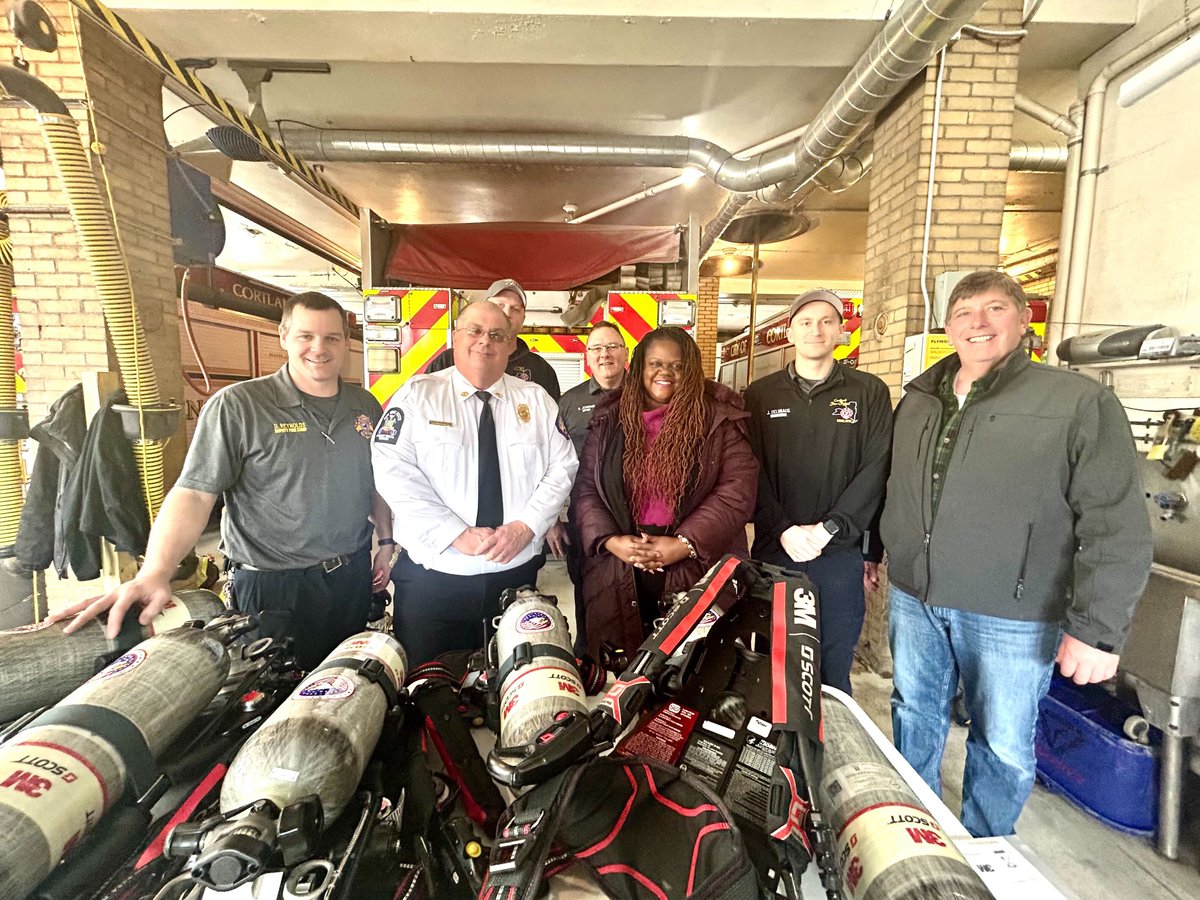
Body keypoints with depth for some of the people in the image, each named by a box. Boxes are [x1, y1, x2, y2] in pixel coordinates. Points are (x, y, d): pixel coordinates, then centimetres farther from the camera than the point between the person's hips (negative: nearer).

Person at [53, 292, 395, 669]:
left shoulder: (366, 406, 4)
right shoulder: (236, 405, -11)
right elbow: (193, 494, -15)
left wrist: (386, 542, 10)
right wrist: (154, 574, -26)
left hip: (353, 577, 5)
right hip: (275, 588, -4)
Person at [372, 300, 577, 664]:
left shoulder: (536, 400, 6)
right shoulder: (416, 395, -2)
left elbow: (562, 467, 2)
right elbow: (394, 474, -11)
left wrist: (526, 526, -13)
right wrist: (458, 535, -18)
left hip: (517, 573, 3)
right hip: (433, 575, -2)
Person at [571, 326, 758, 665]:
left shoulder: (719, 419, 1)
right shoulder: (609, 419, 9)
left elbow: (738, 487, -7)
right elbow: (586, 488, 6)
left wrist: (685, 543, -14)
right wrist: (609, 540, -10)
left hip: (696, 569, -1)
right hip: (617, 575, 2)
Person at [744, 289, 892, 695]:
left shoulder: (870, 393, 4)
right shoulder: (760, 395, 6)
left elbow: (876, 471, -4)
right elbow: (751, 471, -1)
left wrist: (829, 529, -14)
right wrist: (784, 530, -13)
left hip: (840, 552, 0)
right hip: (774, 549, 1)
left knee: (832, 672, 11)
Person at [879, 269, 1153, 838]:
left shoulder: (1081, 402, -7)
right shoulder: (917, 400, 9)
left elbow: (1117, 526, -10)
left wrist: (1097, 629, -14)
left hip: (1011, 615, -4)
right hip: (913, 598, 5)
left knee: (1002, 746, 12)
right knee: (914, 717, 19)